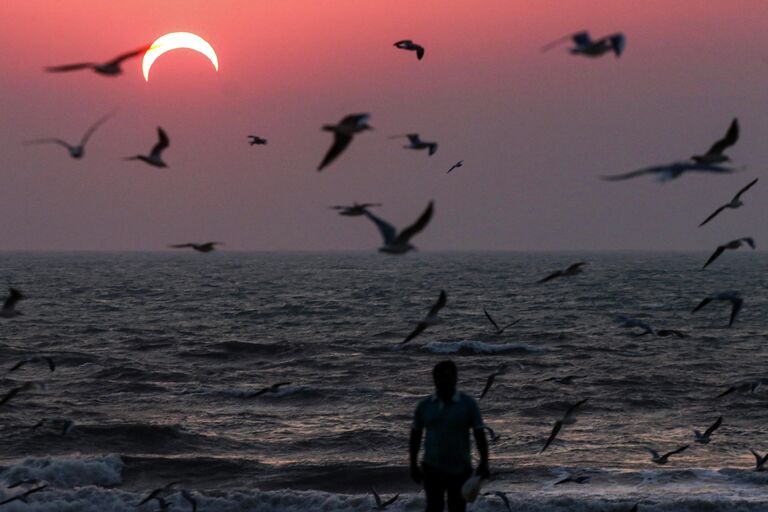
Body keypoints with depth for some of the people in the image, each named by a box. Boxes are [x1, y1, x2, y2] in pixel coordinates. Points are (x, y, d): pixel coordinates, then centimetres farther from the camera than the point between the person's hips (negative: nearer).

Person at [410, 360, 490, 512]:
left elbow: (480, 435, -5)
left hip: (460, 469, 0)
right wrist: (413, 465, 7)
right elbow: (415, 436, 9)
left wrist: (484, 463, -13)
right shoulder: (424, 406, 1)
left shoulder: (468, 404, -5)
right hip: (432, 467, 1)